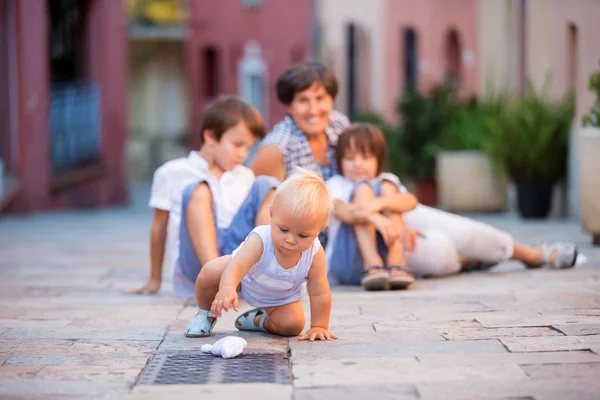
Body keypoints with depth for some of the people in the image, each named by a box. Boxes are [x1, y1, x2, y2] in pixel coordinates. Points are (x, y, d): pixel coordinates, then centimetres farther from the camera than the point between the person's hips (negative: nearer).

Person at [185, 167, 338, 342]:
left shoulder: (314, 255, -34)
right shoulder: (260, 240, -42)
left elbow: (320, 294, -24)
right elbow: (237, 264, -58)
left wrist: (318, 327, -20)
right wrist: (227, 287, -77)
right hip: (242, 279, -3)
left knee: (292, 325, -19)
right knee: (211, 272, -28)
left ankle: (259, 321, 16)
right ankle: (206, 314, 4)